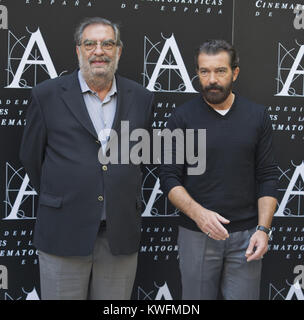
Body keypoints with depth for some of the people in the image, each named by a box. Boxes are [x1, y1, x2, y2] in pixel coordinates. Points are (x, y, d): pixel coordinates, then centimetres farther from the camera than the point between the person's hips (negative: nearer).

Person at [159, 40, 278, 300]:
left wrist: (263, 228, -7)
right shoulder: (182, 117, -2)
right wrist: (198, 213, -19)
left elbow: (267, 177, 3)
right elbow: (169, 177, -4)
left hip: (246, 236, 1)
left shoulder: (257, 116, 3)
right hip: (196, 236, -1)